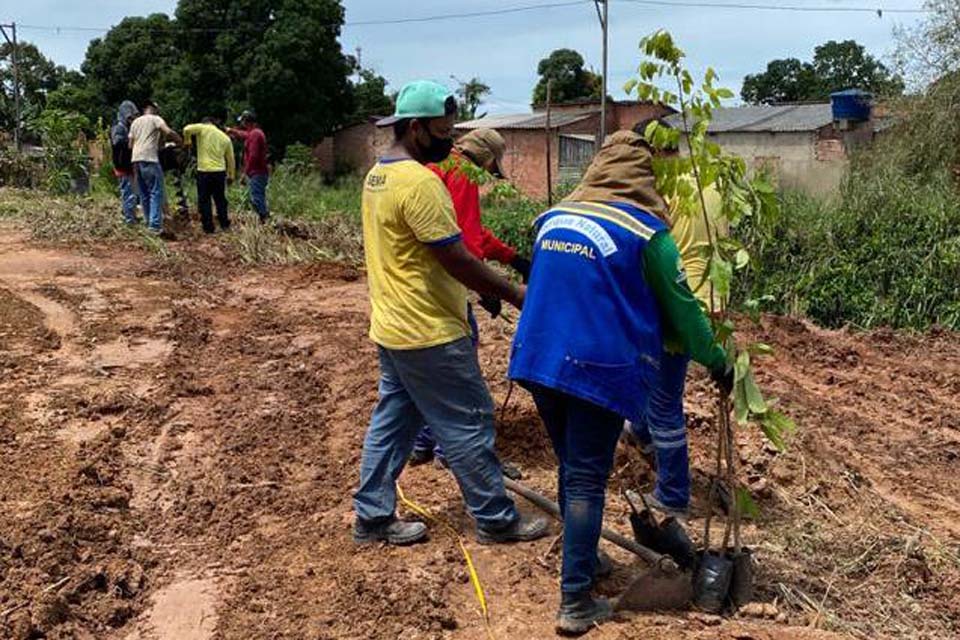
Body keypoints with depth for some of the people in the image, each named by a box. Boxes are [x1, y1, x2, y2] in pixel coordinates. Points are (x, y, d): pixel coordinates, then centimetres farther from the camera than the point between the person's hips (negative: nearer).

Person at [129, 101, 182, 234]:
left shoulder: (135, 122, 22)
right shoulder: (155, 119, 3)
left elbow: (130, 144, 22)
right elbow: (168, 131, -15)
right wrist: (180, 140, 0)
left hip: (136, 159, 7)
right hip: (150, 159, -7)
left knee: (144, 194, 14)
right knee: (156, 192, -8)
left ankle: (149, 222, 18)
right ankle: (155, 225, -16)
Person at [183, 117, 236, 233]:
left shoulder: (203, 128, 0)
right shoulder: (225, 137, 12)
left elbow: (187, 129, -18)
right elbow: (230, 159, 15)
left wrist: (187, 141, 2)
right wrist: (231, 175, 25)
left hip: (204, 171, -4)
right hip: (220, 171, 4)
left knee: (204, 200, 4)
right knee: (220, 199, 16)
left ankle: (208, 228, 4)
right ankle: (224, 225, 20)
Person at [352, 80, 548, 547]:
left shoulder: (377, 176, 10)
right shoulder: (420, 182, -22)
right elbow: (456, 260, -22)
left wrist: (488, 288, 18)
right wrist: (516, 294, -12)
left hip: (392, 327, 10)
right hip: (429, 333, -10)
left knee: (392, 421, 16)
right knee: (469, 425, 3)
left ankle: (373, 516, 25)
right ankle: (496, 520, 16)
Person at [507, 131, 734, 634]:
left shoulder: (551, 218, 10)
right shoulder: (646, 233, -6)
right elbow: (680, 308, 1)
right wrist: (716, 360, 15)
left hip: (539, 360, 6)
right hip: (600, 369, -6)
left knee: (570, 467, 21)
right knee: (587, 479, 2)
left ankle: (583, 559, 38)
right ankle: (575, 603, 8)